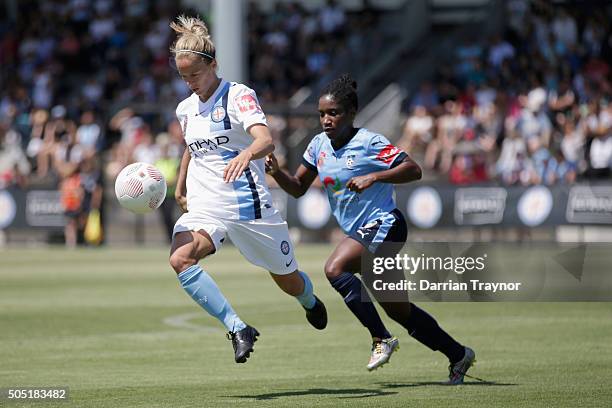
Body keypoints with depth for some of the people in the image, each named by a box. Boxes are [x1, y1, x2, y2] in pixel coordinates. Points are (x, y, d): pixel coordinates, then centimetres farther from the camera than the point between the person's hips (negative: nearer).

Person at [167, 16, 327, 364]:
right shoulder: (186, 109, 10)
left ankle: (311, 303, 51)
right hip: (205, 206, 4)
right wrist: (180, 189, 31)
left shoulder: (239, 96, -10)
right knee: (180, 259, -29)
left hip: (249, 204, -4)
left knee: (288, 280, 11)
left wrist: (246, 154, -48)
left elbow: (266, 140, -28)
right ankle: (238, 329, -29)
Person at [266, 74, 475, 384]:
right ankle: (459, 355, 27)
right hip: (360, 232, 8)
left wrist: (373, 177, -29)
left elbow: (413, 170, -19)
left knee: (335, 269, -29)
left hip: (383, 225, -8)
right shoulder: (319, 144, 6)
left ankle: (381, 338, -19)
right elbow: (298, 188, 12)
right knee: (398, 310, 12)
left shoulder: (369, 143, -14)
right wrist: (276, 172, -7)